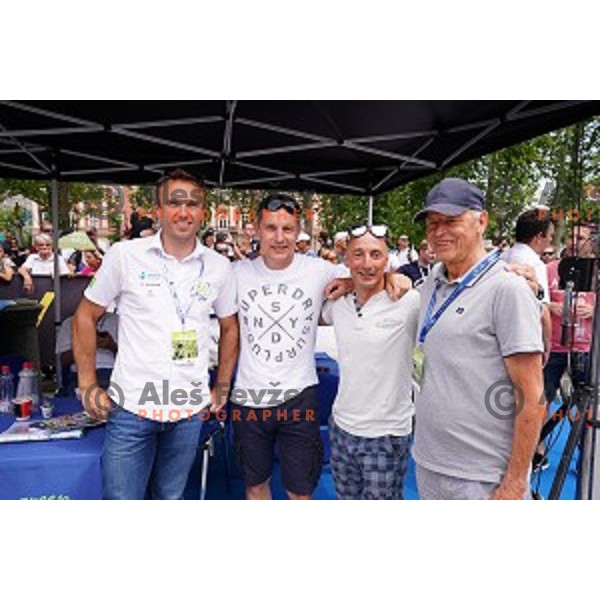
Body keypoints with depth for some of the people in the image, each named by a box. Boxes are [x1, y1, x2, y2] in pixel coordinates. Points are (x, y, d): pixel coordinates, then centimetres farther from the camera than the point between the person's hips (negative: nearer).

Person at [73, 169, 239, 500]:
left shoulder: (219, 266, 1)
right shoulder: (124, 255, -6)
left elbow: (229, 327, 13)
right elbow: (86, 316, 2)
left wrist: (222, 388, 9)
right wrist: (88, 385, -2)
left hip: (191, 410, 3)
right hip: (131, 408, -2)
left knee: (170, 497, 19)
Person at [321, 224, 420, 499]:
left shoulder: (409, 303, -17)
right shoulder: (338, 303, 1)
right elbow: (317, 318, 22)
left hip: (387, 435, -5)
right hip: (341, 426, 5)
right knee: (347, 500, 24)